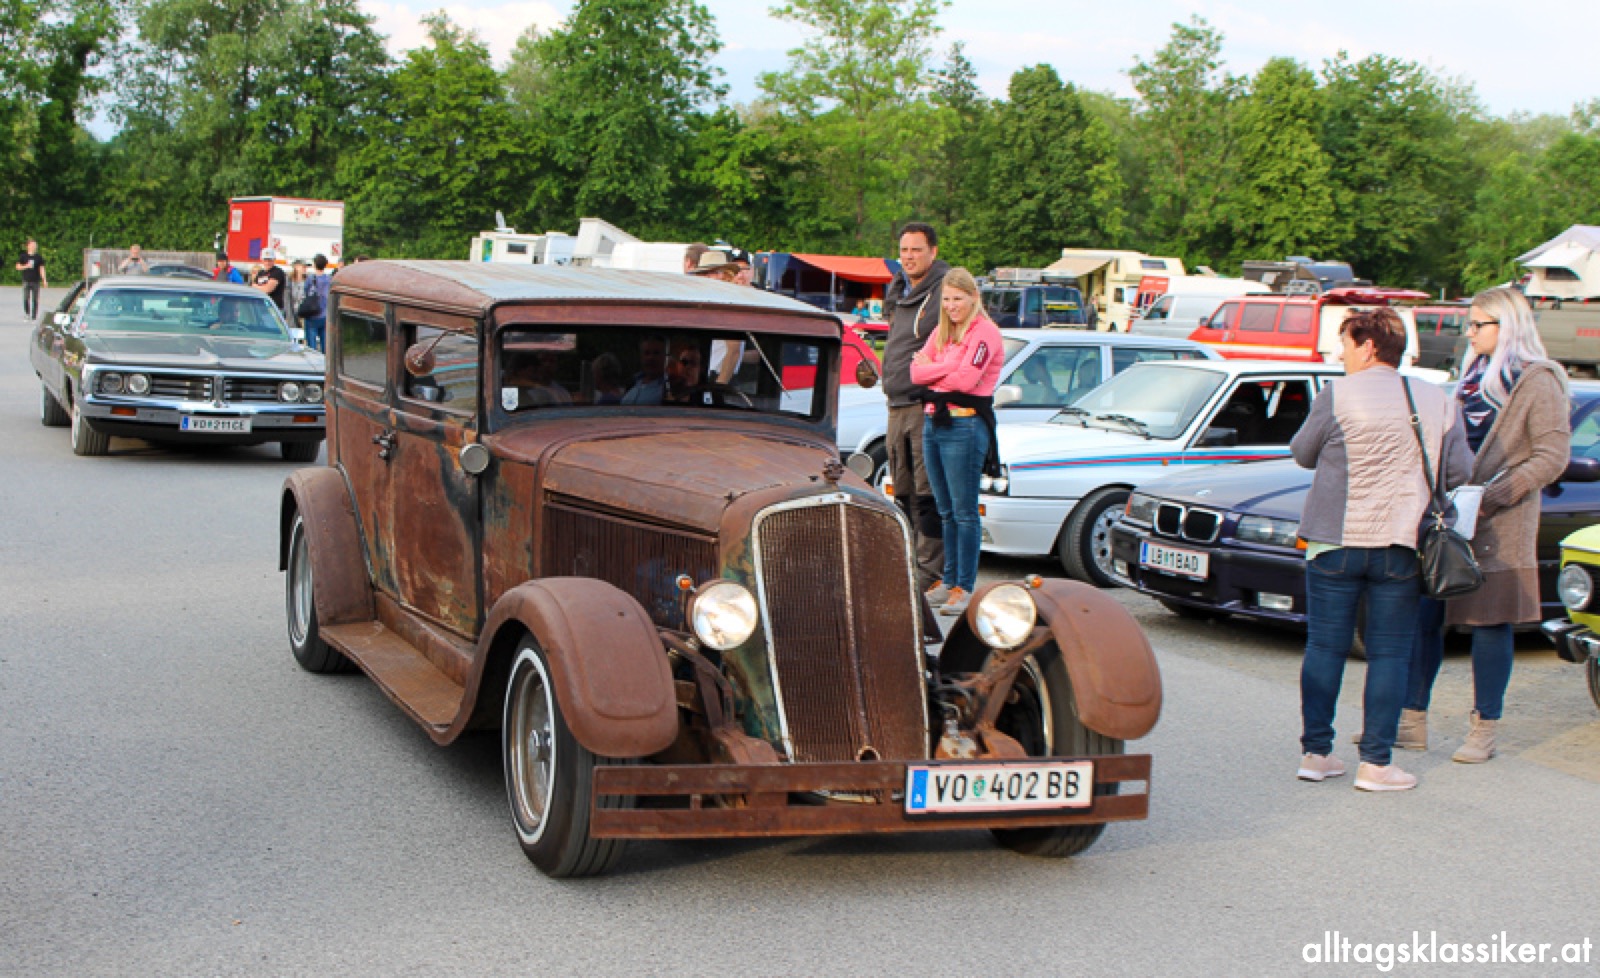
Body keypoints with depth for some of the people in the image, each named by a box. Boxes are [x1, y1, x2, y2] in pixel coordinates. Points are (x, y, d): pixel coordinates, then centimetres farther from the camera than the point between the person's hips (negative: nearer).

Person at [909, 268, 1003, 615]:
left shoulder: (985, 332, -7)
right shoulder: (941, 332, 17)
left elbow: (966, 379, -17)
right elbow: (916, 372, 6)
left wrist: (931, 370, -3)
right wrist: (948, 369, -10)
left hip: (965, 425, -8)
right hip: (933, 421, 8)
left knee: (964, 511, -5)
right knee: (945, 510, 13)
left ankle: (965, 587, -2)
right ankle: (948, 580, 21)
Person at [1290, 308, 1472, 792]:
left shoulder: (1337, 395, -6)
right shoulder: (1438, 401, 4)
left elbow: (1303, 454, 3)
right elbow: (1459, 470, 4)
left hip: (1336, 542, -1)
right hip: (1402, 545, 2)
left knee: (1325, 647, 9)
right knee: (1389, 654, 6)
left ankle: (1315, 752, 12)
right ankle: (1376, 763, 5)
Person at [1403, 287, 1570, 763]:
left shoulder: (1538, 382, -6)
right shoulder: (1473, 375, 16)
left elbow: (1552, 456, -11)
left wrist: (1494, 496, -19)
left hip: (1499, 528, -7)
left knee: (1490, 625, 1)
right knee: (1422, 618, 5)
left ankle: (1483, 731, 10)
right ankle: (1412, 722, 13)